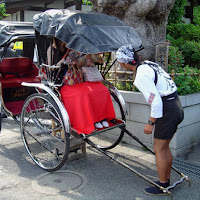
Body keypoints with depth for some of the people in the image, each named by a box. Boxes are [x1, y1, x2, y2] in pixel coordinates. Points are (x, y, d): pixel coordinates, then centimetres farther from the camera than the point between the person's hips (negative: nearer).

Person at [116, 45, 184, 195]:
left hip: (167, 111, -9)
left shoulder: (141, 76, -20)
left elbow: (156, 101, -23)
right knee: (165, 147, 19)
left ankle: (162, 186, 17)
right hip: (176, 106, 9)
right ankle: (166, 180, 33)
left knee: (159, 149, 4)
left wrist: (151, 123, -11)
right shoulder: (149, 64, 8)